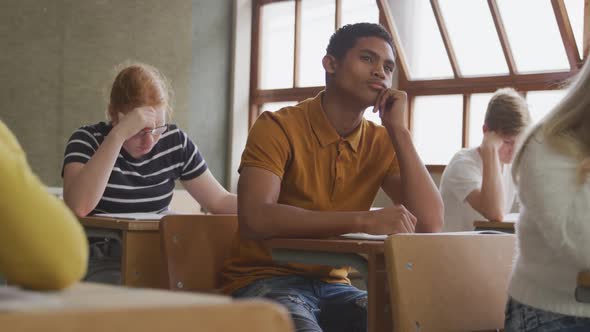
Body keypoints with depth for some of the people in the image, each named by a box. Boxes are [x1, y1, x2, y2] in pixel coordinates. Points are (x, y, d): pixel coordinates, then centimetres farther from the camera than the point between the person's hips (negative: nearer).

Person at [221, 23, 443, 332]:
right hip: (266, 281, -5)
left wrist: (398, 129, -9)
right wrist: (364, 220, -32)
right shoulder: (278, 127, -10)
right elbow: (255, 218, -26)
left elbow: (430, 223, -8)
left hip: (333, 286, 5)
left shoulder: (381, 143, 4)